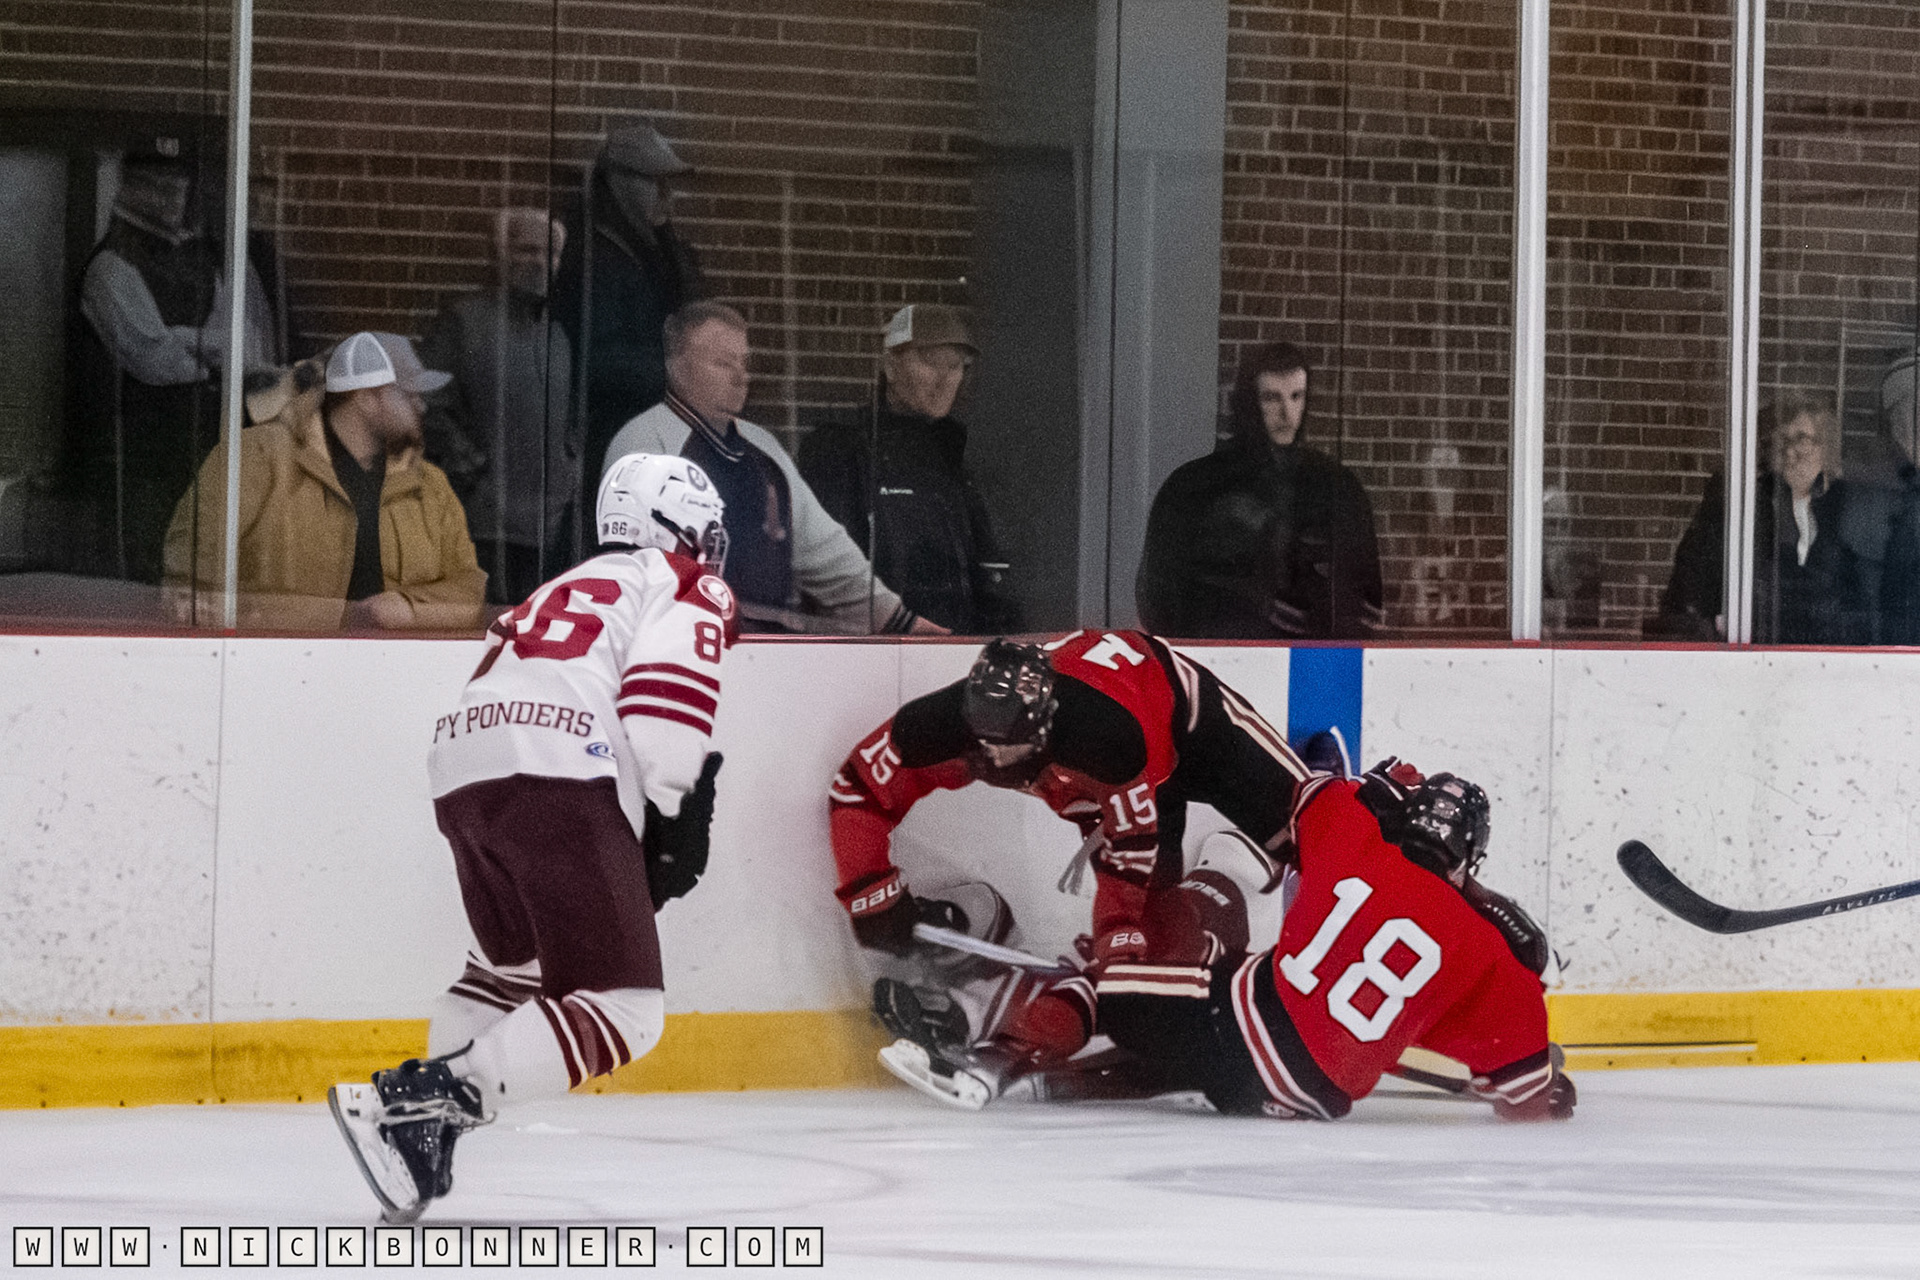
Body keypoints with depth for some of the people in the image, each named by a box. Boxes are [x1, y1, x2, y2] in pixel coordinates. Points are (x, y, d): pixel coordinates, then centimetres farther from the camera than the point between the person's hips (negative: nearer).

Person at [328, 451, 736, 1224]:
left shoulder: (567, 589, 36)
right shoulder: (688, 590, 11)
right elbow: (664, 704, -7)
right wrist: (674, 819, 3)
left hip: (462, 775, 8)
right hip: (561, 781, -8)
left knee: (515, 965, 31)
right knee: (621, 1012, -10)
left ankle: (425, 1132, 15)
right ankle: (415, 1100, -24)